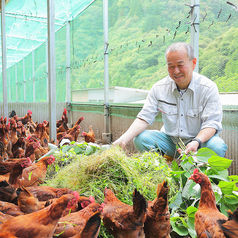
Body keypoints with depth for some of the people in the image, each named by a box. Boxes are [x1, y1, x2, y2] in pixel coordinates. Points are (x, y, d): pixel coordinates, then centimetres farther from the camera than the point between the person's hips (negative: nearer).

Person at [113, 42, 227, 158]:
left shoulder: (208, 88, -12)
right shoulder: (158, 88, -4)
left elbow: (211, 123, -15)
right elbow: (144, 118, -8)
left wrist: (197, 142, -37)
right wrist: (124, 139, -27)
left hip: (201, 140, -2)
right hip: (170, 141, 2)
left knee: (217, 146, -34)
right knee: (140, 139, -22)